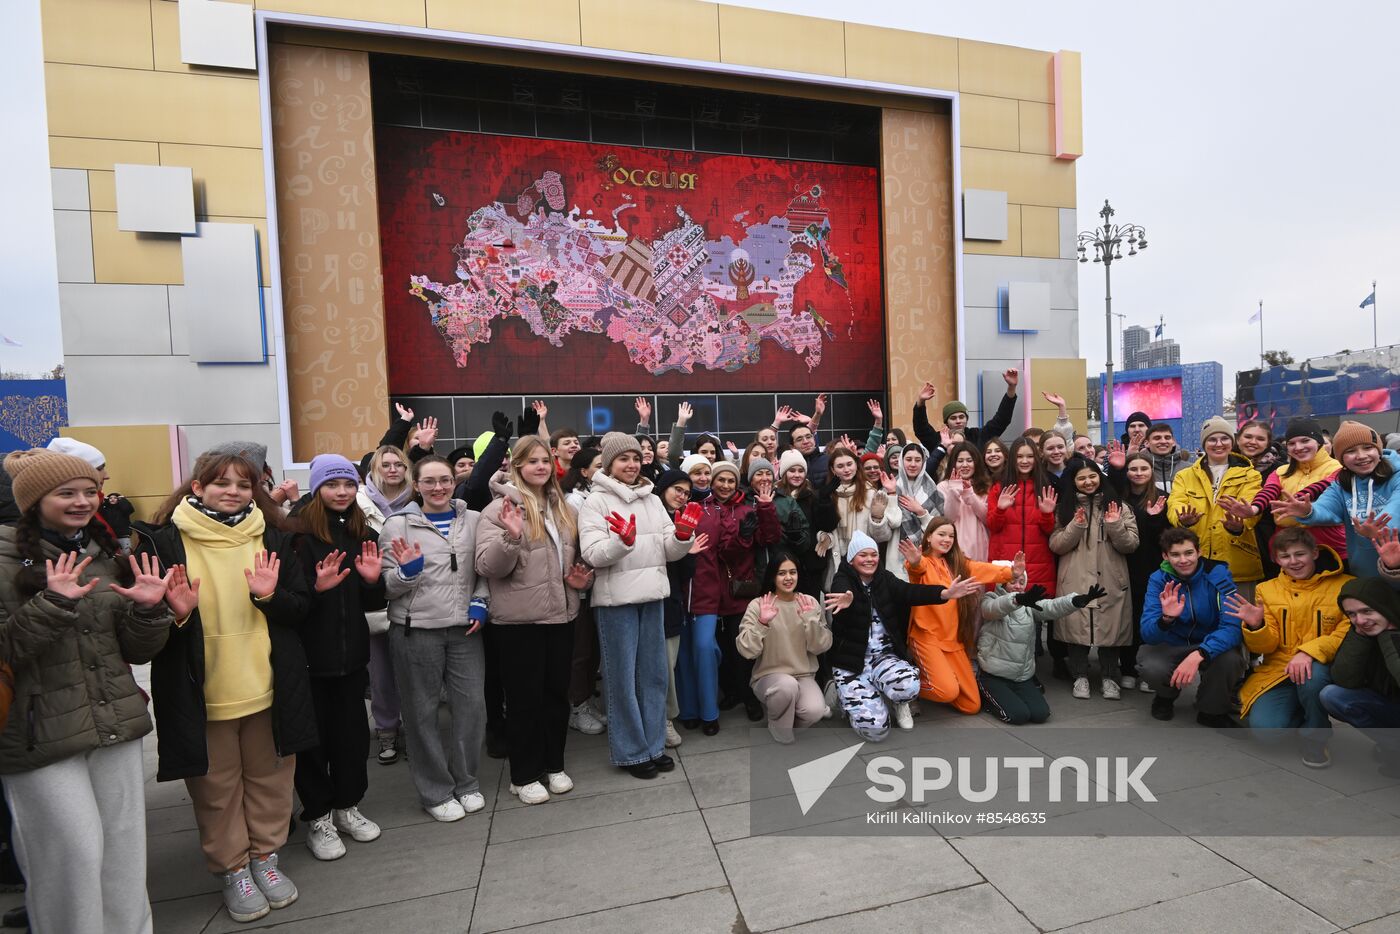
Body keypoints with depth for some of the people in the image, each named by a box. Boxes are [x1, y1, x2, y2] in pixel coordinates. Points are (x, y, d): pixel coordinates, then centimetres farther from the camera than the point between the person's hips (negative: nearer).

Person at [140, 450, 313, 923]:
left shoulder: (273, 540, 2)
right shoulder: (164, 542, -6)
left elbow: (300, 608, 3)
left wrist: (271, 595, -16)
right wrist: (176, 613, -22)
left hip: (268, 686, 2)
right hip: (200, 693, -2)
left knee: (269, 778, 15)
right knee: (217, 788, 13)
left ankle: (265, 857, 35)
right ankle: (233, 870, 33)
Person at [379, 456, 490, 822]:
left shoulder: (474, 520, 5)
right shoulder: (398, 525, -1)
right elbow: (387, 585, 0)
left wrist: (480, 603, -1)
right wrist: (406, 572, -20)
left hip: (465, 629, 2)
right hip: (416, 631, -2)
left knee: (471, 705, 7)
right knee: (422, 712, 9)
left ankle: (467, 783, 29)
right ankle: (436, 792, 27)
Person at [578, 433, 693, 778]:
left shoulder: (652, 500, 11)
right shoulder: (596, 502, -4)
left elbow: (670, 551, 10)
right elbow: (592, 554, -14)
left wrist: (682, 536, -11)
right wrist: (623, 541, -30)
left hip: (652, 595, 5)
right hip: (616, 599, -5)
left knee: (654, 672, 13)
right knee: (622, 676, 4)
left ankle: (653, 745, 28)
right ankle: (631, 751, 20)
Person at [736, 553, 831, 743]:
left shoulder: (810, 603, 2)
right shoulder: (758, 605, -7)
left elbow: (820, 647, -4)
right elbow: (746, 651, -14)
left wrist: (810, 620, -19)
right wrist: (762, 623, -28)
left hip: (804, 676, 2)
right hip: (768, 676, -2)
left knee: (815, 711, -28)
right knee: (787, 684, -36)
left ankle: (787, 721, 10)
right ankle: (781, 739, -5)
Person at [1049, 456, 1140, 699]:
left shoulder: (1117, 505, 6)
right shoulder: (1065, 507, 6)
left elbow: (1131, 545, 1)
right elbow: (1056, 545, -1)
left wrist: (1115, 526, -15)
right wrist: (1076, 526, -14)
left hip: (1110, 581, 0)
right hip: (1075, 581, 0)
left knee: (1110, 628, 4)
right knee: (1076, 627, 3)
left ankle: (1110, 677, 22)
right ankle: (1080, 676, 18)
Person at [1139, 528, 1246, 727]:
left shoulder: (1218, 574, -17)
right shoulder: (1159, 580, -13)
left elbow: (1232, 627, -26)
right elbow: (1147, 634, -19)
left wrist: (1198, 654, -43)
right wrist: (1166, 618, -42)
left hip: (1212, 645, 0)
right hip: (1171, 645, 0)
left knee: (1230, 660, -34)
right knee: (1150, 666, -32)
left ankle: (1212, 710, -1)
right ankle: (1166, 696, 8)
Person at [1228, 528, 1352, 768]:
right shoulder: (1267, 590, 7)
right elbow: (1266, 647, 4)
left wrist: (1309, 652, -26)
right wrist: (1255, 626, -18)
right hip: (1278, 670, 2)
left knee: (1312, 676, -38)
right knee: (1264, 728, -22)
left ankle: (1316, 737, -7)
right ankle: (1300, 717, 16)